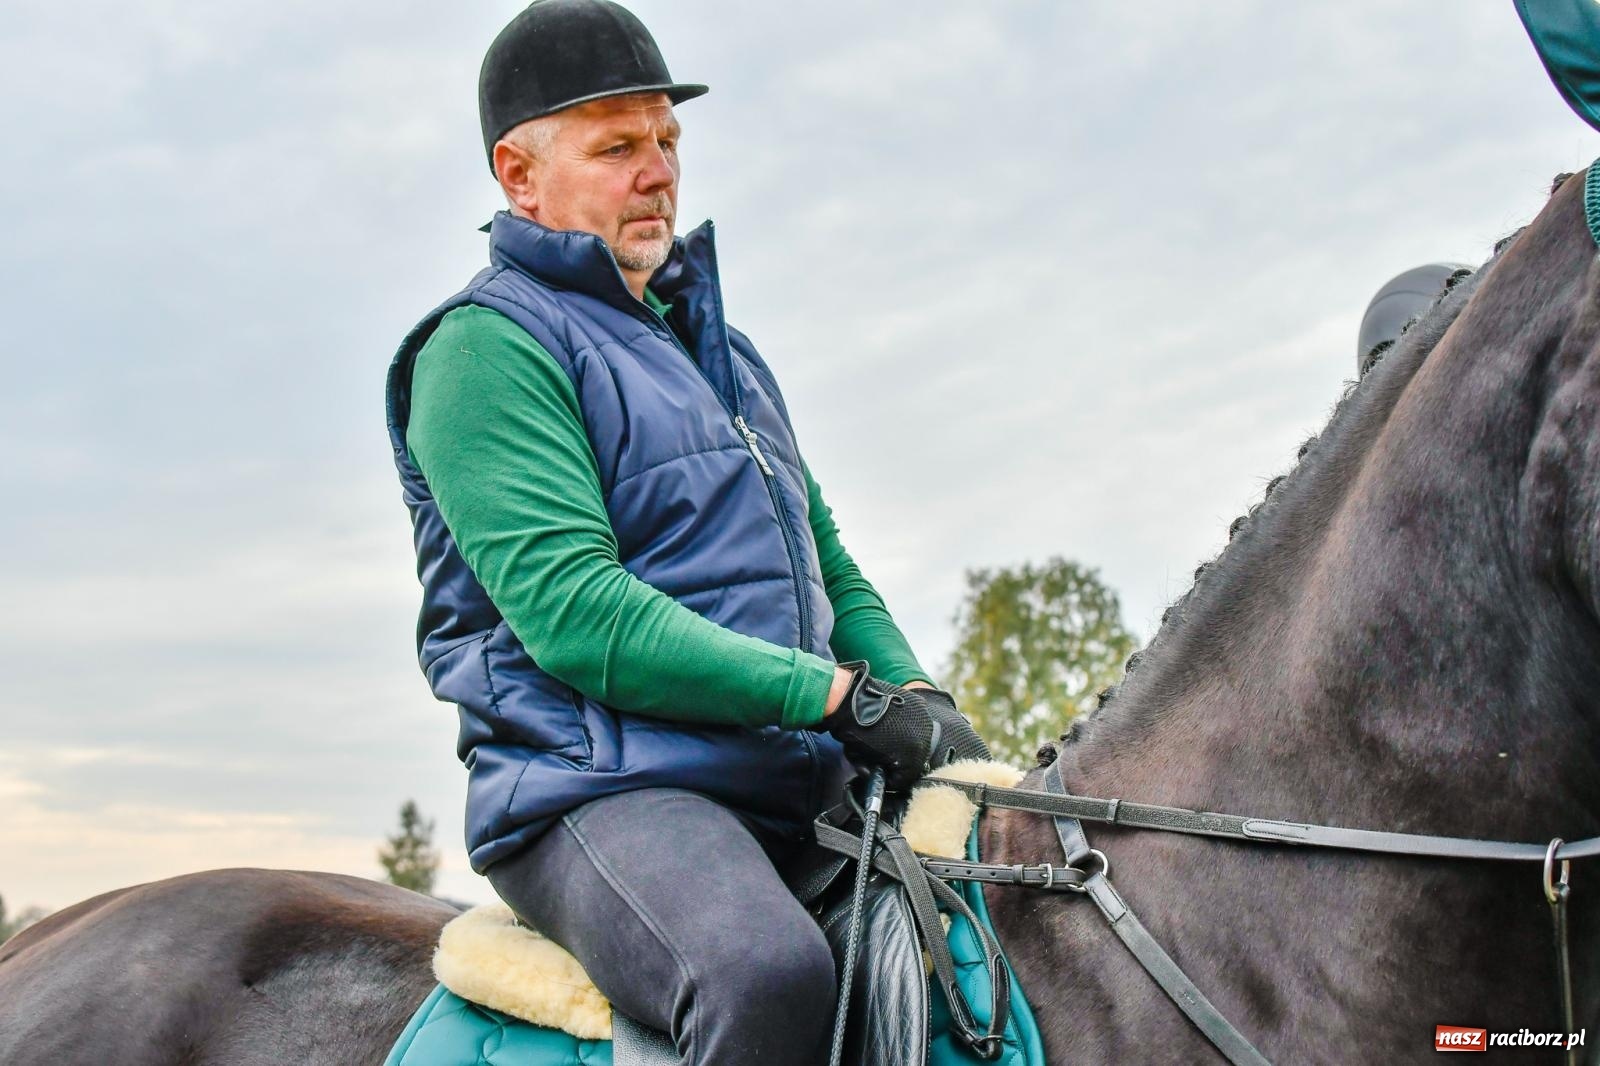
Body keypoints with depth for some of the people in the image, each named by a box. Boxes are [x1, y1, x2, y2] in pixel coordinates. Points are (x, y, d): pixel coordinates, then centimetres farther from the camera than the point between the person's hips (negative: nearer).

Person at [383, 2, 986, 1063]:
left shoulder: (720, 347, 25)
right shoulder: (488, 345, -3)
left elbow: (832, 570, 26)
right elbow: (572, 610, -16)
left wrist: (918, 696, 4)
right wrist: (835, 693, -19)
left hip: (791, 789, 9)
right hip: (599, 787, -9)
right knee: (772, 972, -38)